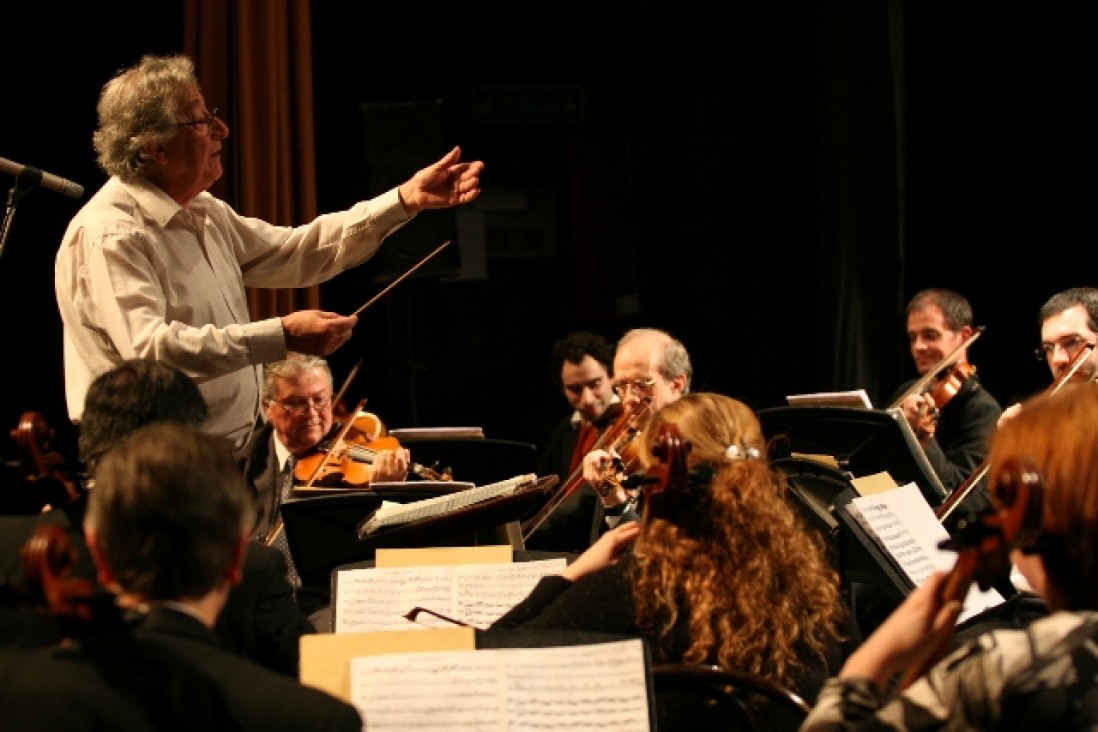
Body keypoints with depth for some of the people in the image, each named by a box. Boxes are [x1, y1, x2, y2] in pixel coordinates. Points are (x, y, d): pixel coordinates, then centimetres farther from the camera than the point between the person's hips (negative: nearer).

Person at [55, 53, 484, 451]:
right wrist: (283, 335, -29)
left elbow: (297, 252, 22)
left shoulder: (203, 214, 14)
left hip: (227, 459, 9)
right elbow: (148, 349, -28)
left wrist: (407, 199, 15)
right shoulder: (108, 234, -16)